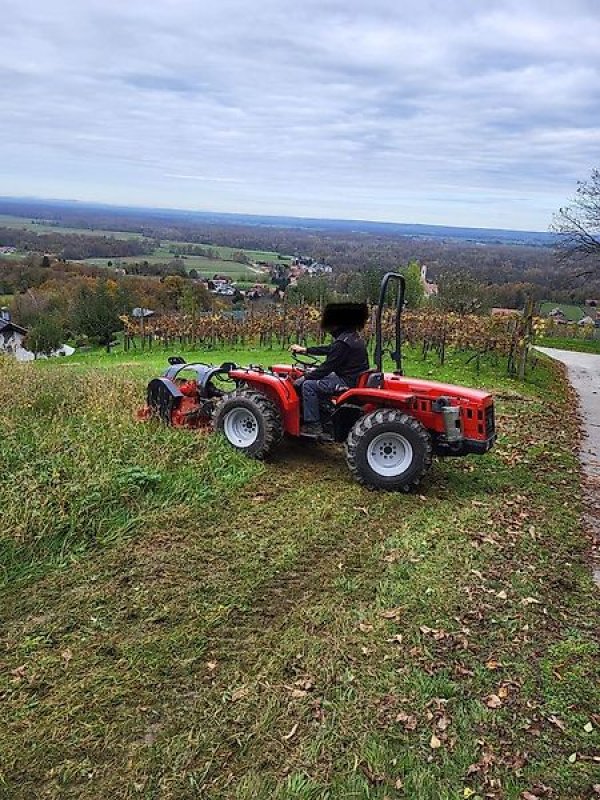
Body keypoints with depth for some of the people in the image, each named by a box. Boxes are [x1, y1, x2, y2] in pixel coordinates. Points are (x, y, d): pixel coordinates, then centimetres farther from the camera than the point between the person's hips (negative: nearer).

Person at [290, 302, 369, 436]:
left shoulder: (343, 342, -22)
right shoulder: (353, 336, 10)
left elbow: (327, 367, -20)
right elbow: (328, 349, 22)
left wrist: (305, 377, -7)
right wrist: (305, 349, 25)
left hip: (348, 382, -11)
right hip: (356, 378, 11)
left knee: (308, 385, -10)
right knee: (315, 378, 23)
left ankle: (313, 425, -7)